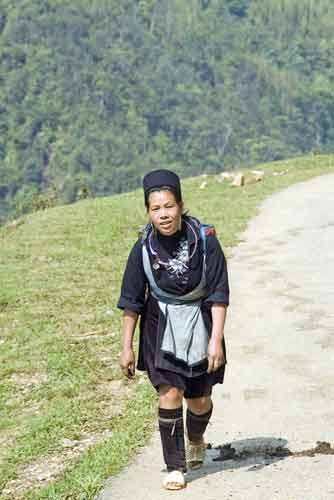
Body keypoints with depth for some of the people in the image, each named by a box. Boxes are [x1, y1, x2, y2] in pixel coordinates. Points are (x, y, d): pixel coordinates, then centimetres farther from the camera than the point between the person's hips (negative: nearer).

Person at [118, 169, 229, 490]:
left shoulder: (205, 240, -16)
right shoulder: (144, 248, -11)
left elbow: (219, 294, -13)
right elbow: (131, 301, -2)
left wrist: (216, 339, -19)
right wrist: (127, 347, -1)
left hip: (200, 324, 0)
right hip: (161, 327, 0)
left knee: (200, 399, 11)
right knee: (170, 393, -13)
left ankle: (196, 440, 44)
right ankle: (175, 467, 1)